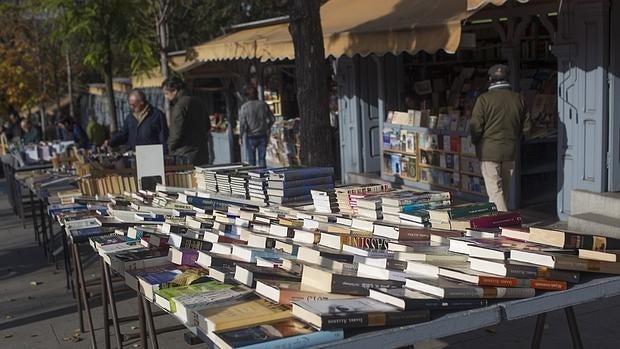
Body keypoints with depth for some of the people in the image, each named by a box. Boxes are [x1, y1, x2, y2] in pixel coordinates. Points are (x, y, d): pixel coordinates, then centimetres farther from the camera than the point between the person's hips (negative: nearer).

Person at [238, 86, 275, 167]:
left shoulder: (244, 107, -10)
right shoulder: (263, 105, 0)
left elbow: (242, 123, -12)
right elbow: (272, 119, 5)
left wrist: (240, 136, -2)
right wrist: (267, 127, 23)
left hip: (250, 137, -3)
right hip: (263, 135, 3)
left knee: (251, 160, 5)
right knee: (262, 159, 8)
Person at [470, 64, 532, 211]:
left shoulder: (484, 99, -12)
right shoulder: (518, 99, 3)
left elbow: (475, 126, -12)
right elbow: (526, 126, 8)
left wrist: (476, 143, 7)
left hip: (489, 151, -5)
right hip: (510, 150, 5)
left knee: (495, 190, -3)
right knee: (505, 188, 17)